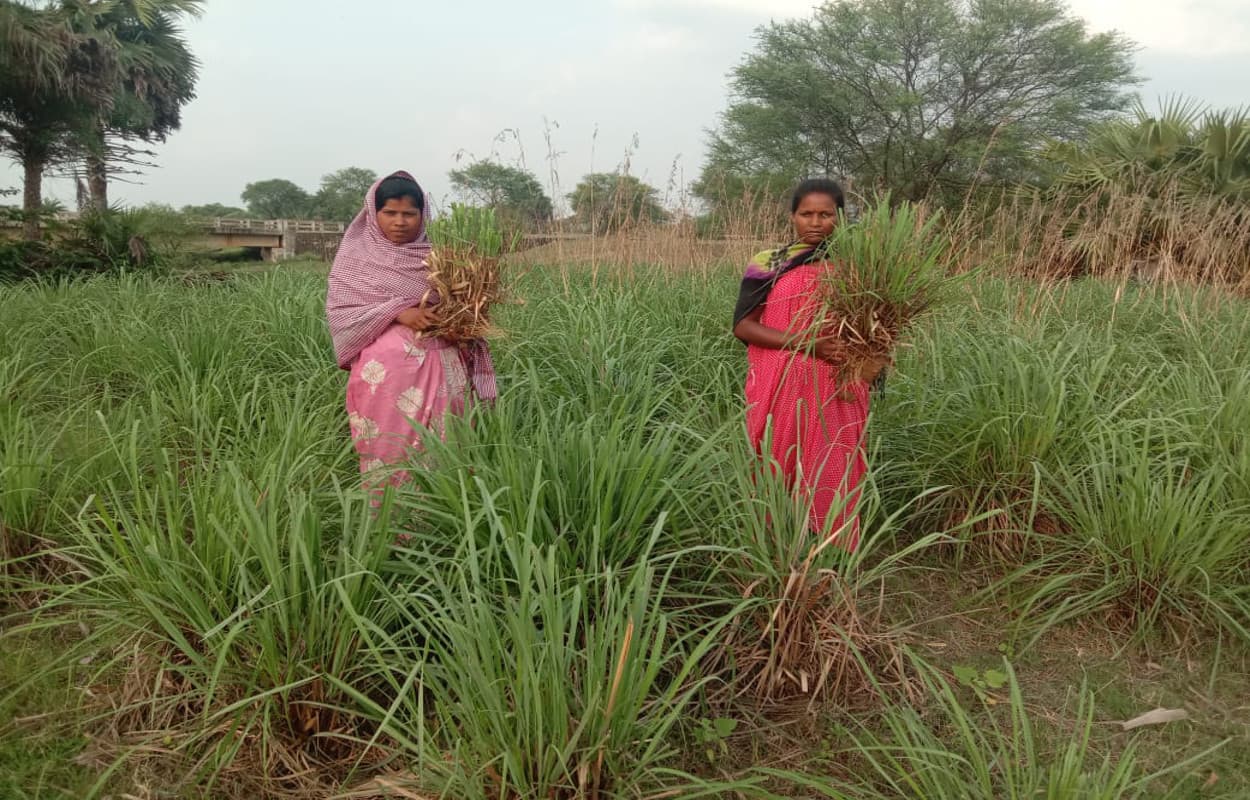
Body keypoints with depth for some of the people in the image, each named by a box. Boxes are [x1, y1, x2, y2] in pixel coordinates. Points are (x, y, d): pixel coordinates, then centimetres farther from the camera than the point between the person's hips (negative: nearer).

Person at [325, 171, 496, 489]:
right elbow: (339, 313, -4)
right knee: (389, 454, 0)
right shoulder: (356, 255, 4)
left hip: (441, 370, 2)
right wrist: (396, 311, -15)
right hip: (386, 372, -2)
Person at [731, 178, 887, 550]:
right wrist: (805, 343, -16)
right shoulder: (768, 264, 3)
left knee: (832, 480, 2)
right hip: (780, 393, -1)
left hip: (836, 396, 1)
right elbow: (743, 325, -4)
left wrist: (868, 370, -11)